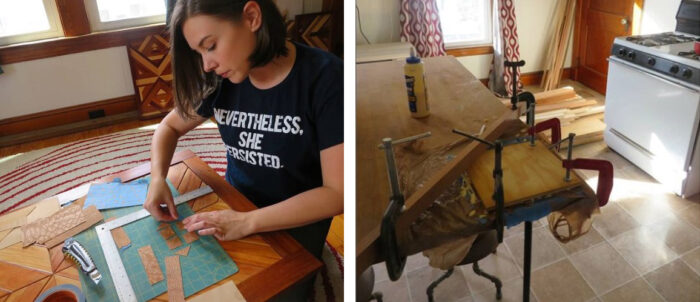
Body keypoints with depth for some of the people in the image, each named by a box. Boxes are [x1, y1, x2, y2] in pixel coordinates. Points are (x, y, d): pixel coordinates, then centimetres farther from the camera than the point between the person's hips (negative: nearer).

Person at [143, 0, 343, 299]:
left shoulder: (324, 78, -26)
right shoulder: (221, 79, -10)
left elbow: (338, 193, -27)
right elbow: (169, 127, 6)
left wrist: (247, 222, -32)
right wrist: (158, 179, -14)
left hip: (298, 222, -4)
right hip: (236, 206, 4)